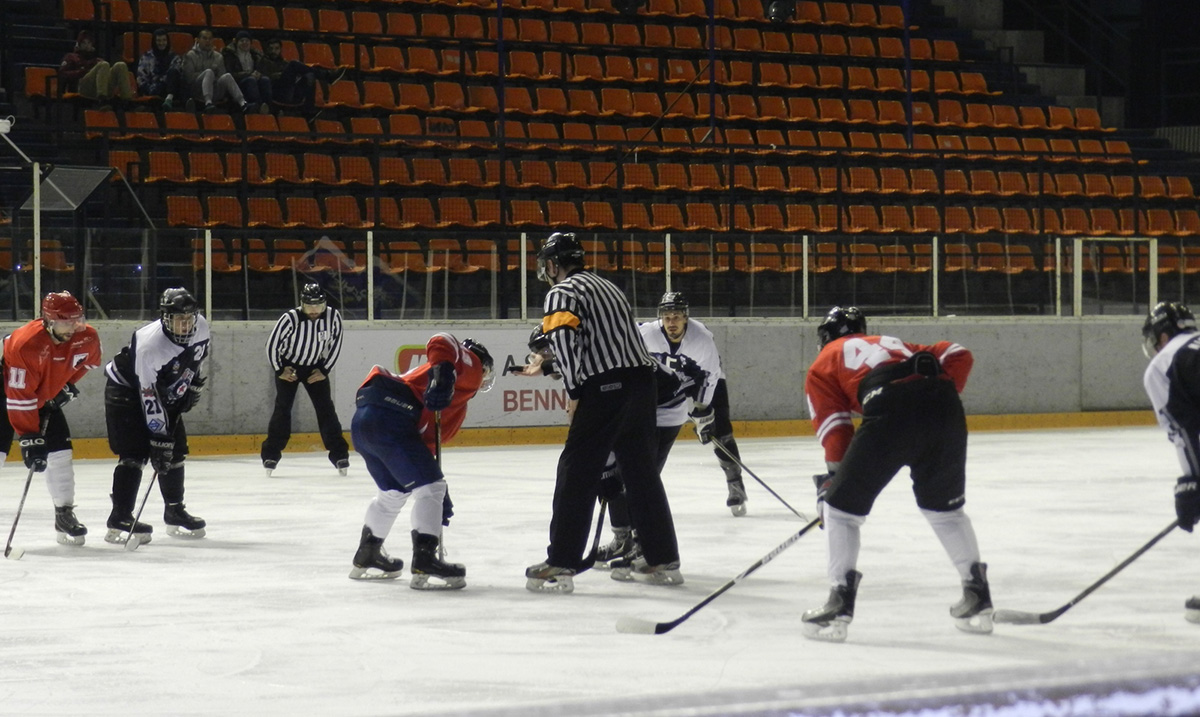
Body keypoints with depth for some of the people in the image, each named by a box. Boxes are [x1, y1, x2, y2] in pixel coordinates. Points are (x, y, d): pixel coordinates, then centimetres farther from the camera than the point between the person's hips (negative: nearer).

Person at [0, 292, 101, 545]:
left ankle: (65, 514, 12)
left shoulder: (87, 338, -18)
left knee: (60, 453, 0)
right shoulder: (24, 344, -37)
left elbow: (88, 360, 10)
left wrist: (69, 384, 0)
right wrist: (29, 439, -35)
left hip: (47, 398, 6)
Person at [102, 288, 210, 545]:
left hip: (167, 394, 7)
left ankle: (175, 513, 23)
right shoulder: (149, 345, -36)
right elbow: (149, 400, -33)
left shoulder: (201, 328, -15)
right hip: (126, 391, -7)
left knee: (175, 453, 8)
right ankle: (119, 520, -18)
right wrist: (160, 440, -32)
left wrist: (194, 386, 8)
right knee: (134, 454, -17)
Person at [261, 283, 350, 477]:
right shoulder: (290, 318, -28)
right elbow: (272, 345, -16)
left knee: (325, 408, -3)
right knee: (283, 408, -10)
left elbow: (335, 344, -5)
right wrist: (280, 370, -11)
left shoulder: (333, 316, -19)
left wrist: (324, 370, -7)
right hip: (288, 366, -2)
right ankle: (271, 454, -4)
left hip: (315, 367, 2)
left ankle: (339, 454, 4)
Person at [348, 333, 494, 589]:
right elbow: (440, 343, -11)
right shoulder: (470, 365, 9)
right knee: (430, 486, -7)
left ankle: (366, 558, 42)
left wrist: (438, 498, 30)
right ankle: (424, 566, -12)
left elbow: (428, 442, 31)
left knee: (393, 491, 28)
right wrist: (442, 374, -29)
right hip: (388, 418, -10)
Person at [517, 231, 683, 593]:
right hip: (642, 380, 8)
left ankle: (561, 564, -6)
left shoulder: (562, 293, 0)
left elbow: (565, 339, -15)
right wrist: (546, 368, 39)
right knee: (642, 471, 14)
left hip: (605, 388, -8)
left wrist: (574, 392, -12)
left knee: (577, 472, -4)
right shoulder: (607, 287, 26)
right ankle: (663, 559, 16)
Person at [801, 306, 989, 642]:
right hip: (945, 410, 5)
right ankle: (978, 599, 24)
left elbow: (834, 426, 14)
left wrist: (830, 482, 16)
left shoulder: (823, 365, 28)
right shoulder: (894, 344, 41)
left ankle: (839, 608, 3)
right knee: (944, 507, 25)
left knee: (843, 504, 10)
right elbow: (957, 355, 27)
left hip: (892, 413, -5)